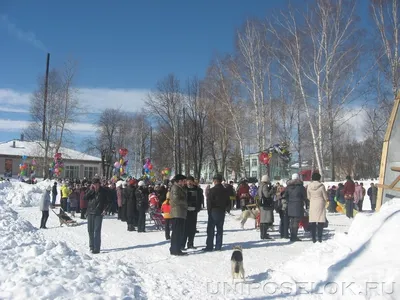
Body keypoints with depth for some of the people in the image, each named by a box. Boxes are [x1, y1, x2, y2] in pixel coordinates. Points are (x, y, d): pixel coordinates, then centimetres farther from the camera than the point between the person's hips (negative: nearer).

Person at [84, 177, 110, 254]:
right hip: (90, 212, 4)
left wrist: (105, 210, -10)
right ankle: (91, 246, 27)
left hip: (99, 213, -4)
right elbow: (85, 198, -5)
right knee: (90, 230, 12)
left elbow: (107, 202, 2)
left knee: (97, 231, -9)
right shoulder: (91, 191, 6)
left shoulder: (103, 191, -3)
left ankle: (96, 248, -7)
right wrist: (90, 190, -14)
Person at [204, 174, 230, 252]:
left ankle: (209, 246, -1)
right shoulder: (225, 191, 8)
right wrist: (226, 209, 18)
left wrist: (209, 210, -2)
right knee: (220, 229, 9)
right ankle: (218, 246, 9)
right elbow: (228, 202, 12)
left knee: (210, 229, 0)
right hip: (222, 212, 5)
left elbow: (209, 201, -11)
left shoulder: (212, 190, -11)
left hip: (213, 211, -5)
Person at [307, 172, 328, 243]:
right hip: (320, 204, -3)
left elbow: (308, 197, 6)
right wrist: (324, 202, 18)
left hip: (312, 205, 3)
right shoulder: (321, 186, -11)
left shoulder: (309, 186, -3)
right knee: (321, 221, 3)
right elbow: (325, 197, -3)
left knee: (312, 221, 7)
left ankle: (314, 238, 8)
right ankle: (319, 237, 0)